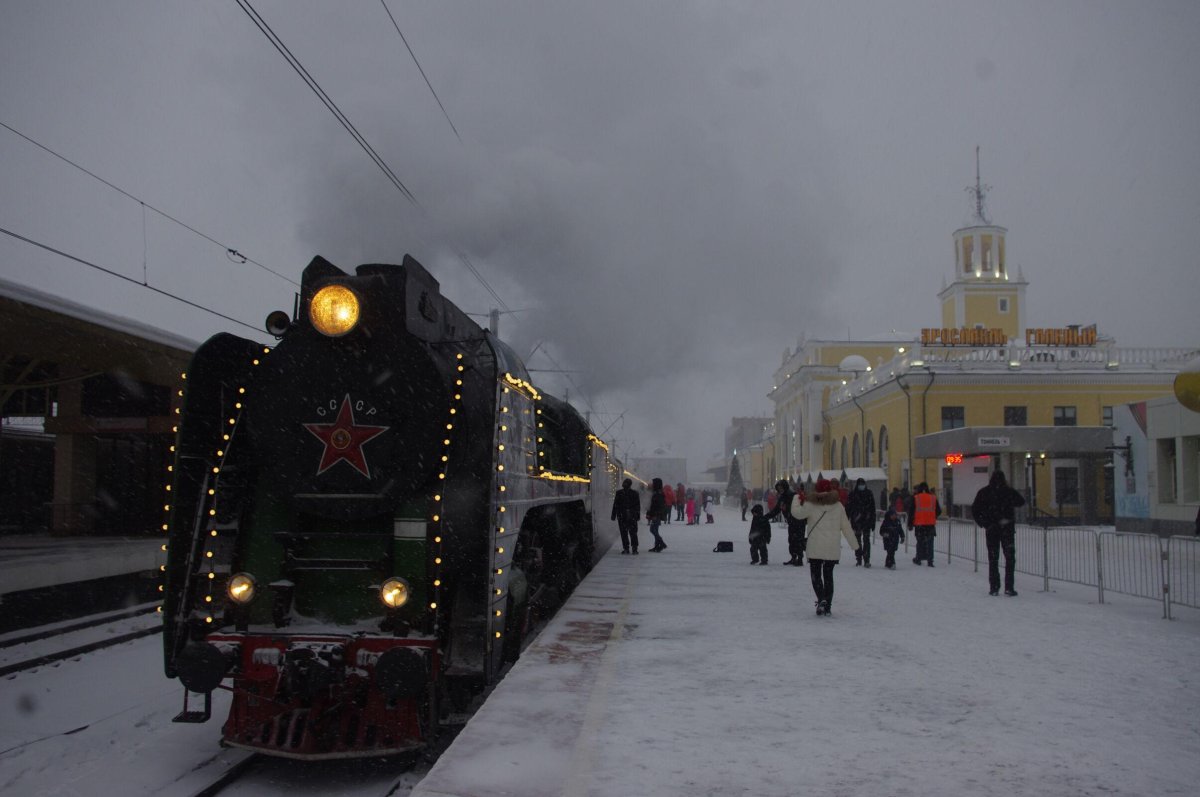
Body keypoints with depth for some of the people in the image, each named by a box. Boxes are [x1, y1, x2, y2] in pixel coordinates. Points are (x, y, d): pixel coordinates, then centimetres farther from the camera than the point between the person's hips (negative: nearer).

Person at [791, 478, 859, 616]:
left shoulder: (811, 505, -9)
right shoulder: (838, 506, 0)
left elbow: (797, 513, 1)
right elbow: (846, 526, 4)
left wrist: (796, 500, 20)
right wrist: (855, 545, 13)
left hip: (815, 548, -3)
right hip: (833, 549, 3)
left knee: (816, 574, 8)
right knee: (828, 575, 14)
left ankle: (821, 599, -15)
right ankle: (828, 606, 13)